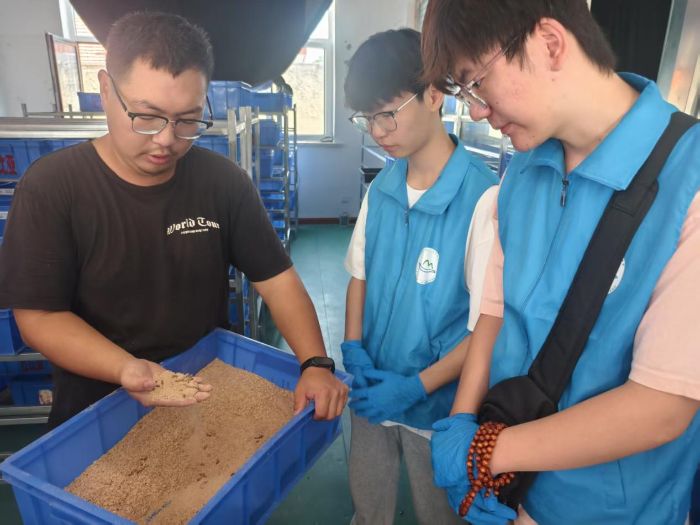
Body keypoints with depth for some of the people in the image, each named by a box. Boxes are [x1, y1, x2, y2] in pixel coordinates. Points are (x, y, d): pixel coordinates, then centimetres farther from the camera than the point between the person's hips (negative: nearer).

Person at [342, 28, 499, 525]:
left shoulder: (483, 197, -22)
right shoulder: (381, 188, -2)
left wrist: (417, 387, -20)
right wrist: (353, 348, -7)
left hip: (436, 405, -4)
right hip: (372, 391, 5)